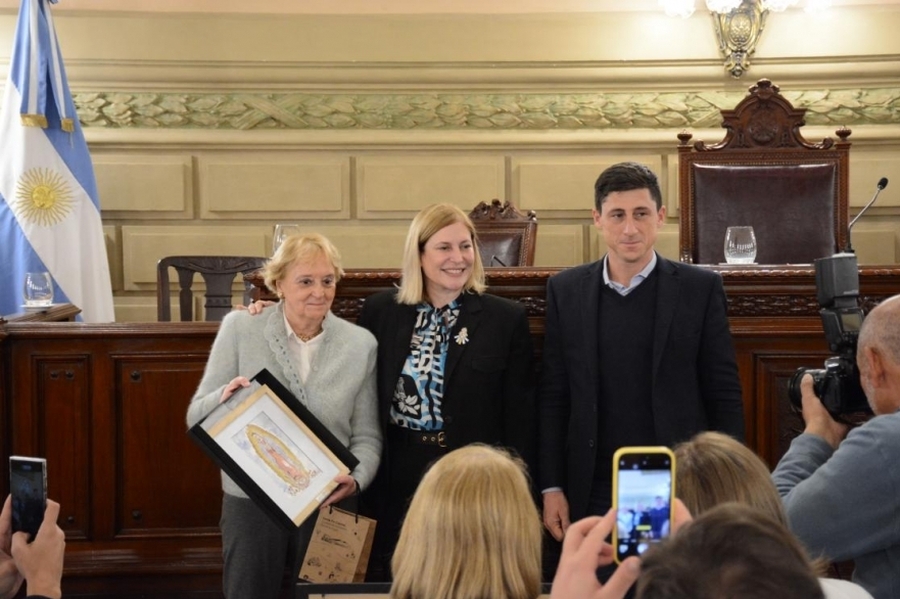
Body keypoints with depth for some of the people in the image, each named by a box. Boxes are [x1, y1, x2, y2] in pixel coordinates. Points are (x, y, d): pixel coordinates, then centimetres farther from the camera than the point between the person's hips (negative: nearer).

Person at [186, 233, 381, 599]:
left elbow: (367, 434, 1)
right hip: (252, 502, -1)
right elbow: (197, 418, -2)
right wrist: (225, 397, -23)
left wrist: (356, 479, -19)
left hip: (328, 504, 1)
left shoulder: (361, 343, 0)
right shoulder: (240, 328, -4)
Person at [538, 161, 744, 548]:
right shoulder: (566, 291, 6)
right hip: (593, 497, 1)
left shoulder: (700, 288, 0)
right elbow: (552, 396, 6)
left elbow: (724, 396, 1)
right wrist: (551, 487, 1)